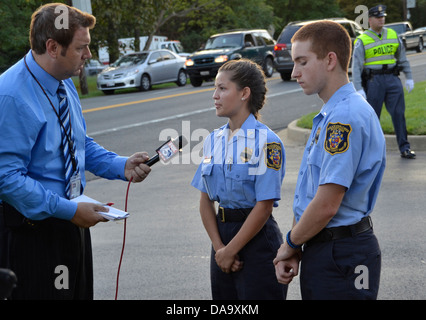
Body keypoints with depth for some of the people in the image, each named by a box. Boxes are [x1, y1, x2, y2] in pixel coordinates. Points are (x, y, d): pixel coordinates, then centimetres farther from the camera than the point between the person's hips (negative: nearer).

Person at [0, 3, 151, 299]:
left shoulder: (65, 84, 5)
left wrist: (121, 166, 1)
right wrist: (68, 210, -24)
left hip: (68, 219, 9)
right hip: (31, 227, -9)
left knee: (79, 292, 17)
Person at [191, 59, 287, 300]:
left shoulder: (266, 142, -12)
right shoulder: (213, 141, 8)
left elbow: (264, 207, -15)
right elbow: (206, 200, 8)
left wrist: (230, 251, -11)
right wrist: (219, 248, -4)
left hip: (257, 239, -6)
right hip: (222, 232, 6)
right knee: (223, 295, 12)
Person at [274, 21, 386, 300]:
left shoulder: (346, 117, -20)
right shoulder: (329, 115, 13)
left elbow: (326, 206, -23)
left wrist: (291, 244, -7)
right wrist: (294, 251, 6)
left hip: (341, 256, -9)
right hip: (321, 250, 9)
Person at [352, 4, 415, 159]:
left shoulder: (393, 35, 10)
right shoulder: (362, 40, -3)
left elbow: (402, 58, 18)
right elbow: (356, 66, -6)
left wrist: (409, 77, 13)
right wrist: (359, 89, -13)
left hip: (392, 79, 3)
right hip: (373, 81, -3)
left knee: (399, 113, -3)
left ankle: (405, 148, -1)